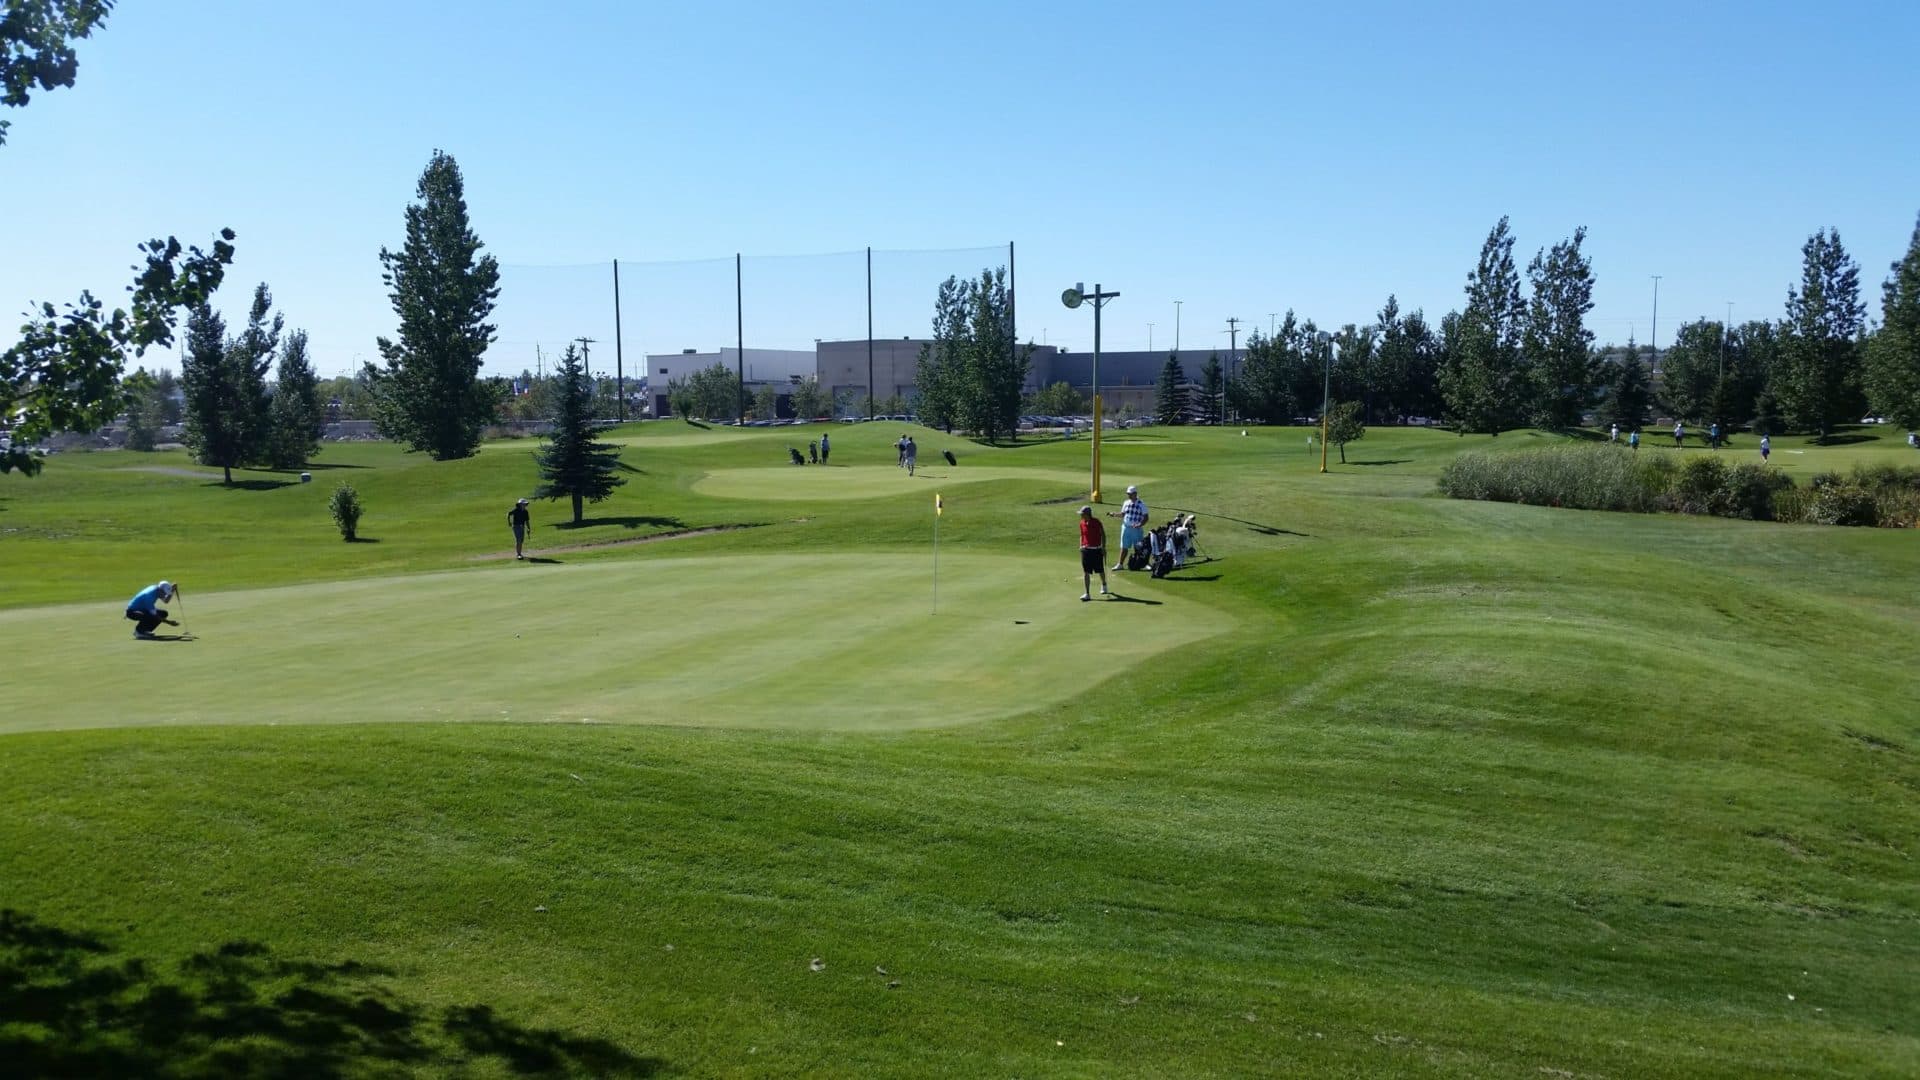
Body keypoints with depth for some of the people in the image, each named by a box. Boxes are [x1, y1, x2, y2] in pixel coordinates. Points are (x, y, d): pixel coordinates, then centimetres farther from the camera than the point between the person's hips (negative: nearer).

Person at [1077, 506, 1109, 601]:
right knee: (1086, 572, -5)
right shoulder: (1082, 523, 2)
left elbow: (1103, 534, -4)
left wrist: (1103, 547, -8)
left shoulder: (1096, 522, -11)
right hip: (1086, 550, 3)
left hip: (1097, 549, -3)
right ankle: (1087, 594, -5)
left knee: (1100, 570, 12)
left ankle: (1104, 585, 42)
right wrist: (1081, 547, 5)